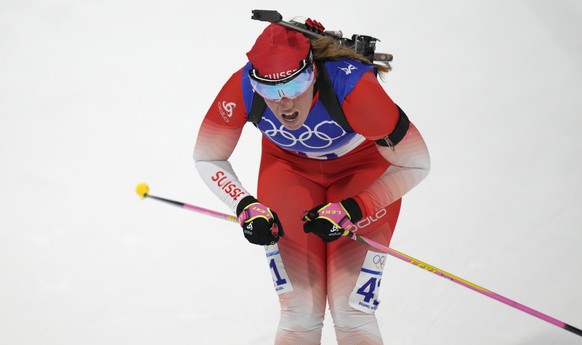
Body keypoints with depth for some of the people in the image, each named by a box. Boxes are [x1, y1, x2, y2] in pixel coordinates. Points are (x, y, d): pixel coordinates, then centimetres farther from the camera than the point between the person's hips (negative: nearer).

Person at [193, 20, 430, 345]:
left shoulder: (353, 86, -38)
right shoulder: (241, 90, -29)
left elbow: (415, 164, -24)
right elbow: (207, 159, -10)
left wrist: (350, 211, -28)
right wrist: (246, 207, -25)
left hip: (363, 166, -2)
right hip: (288, 166, 2)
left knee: (352, 313, -11)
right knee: (300, 315, -7)